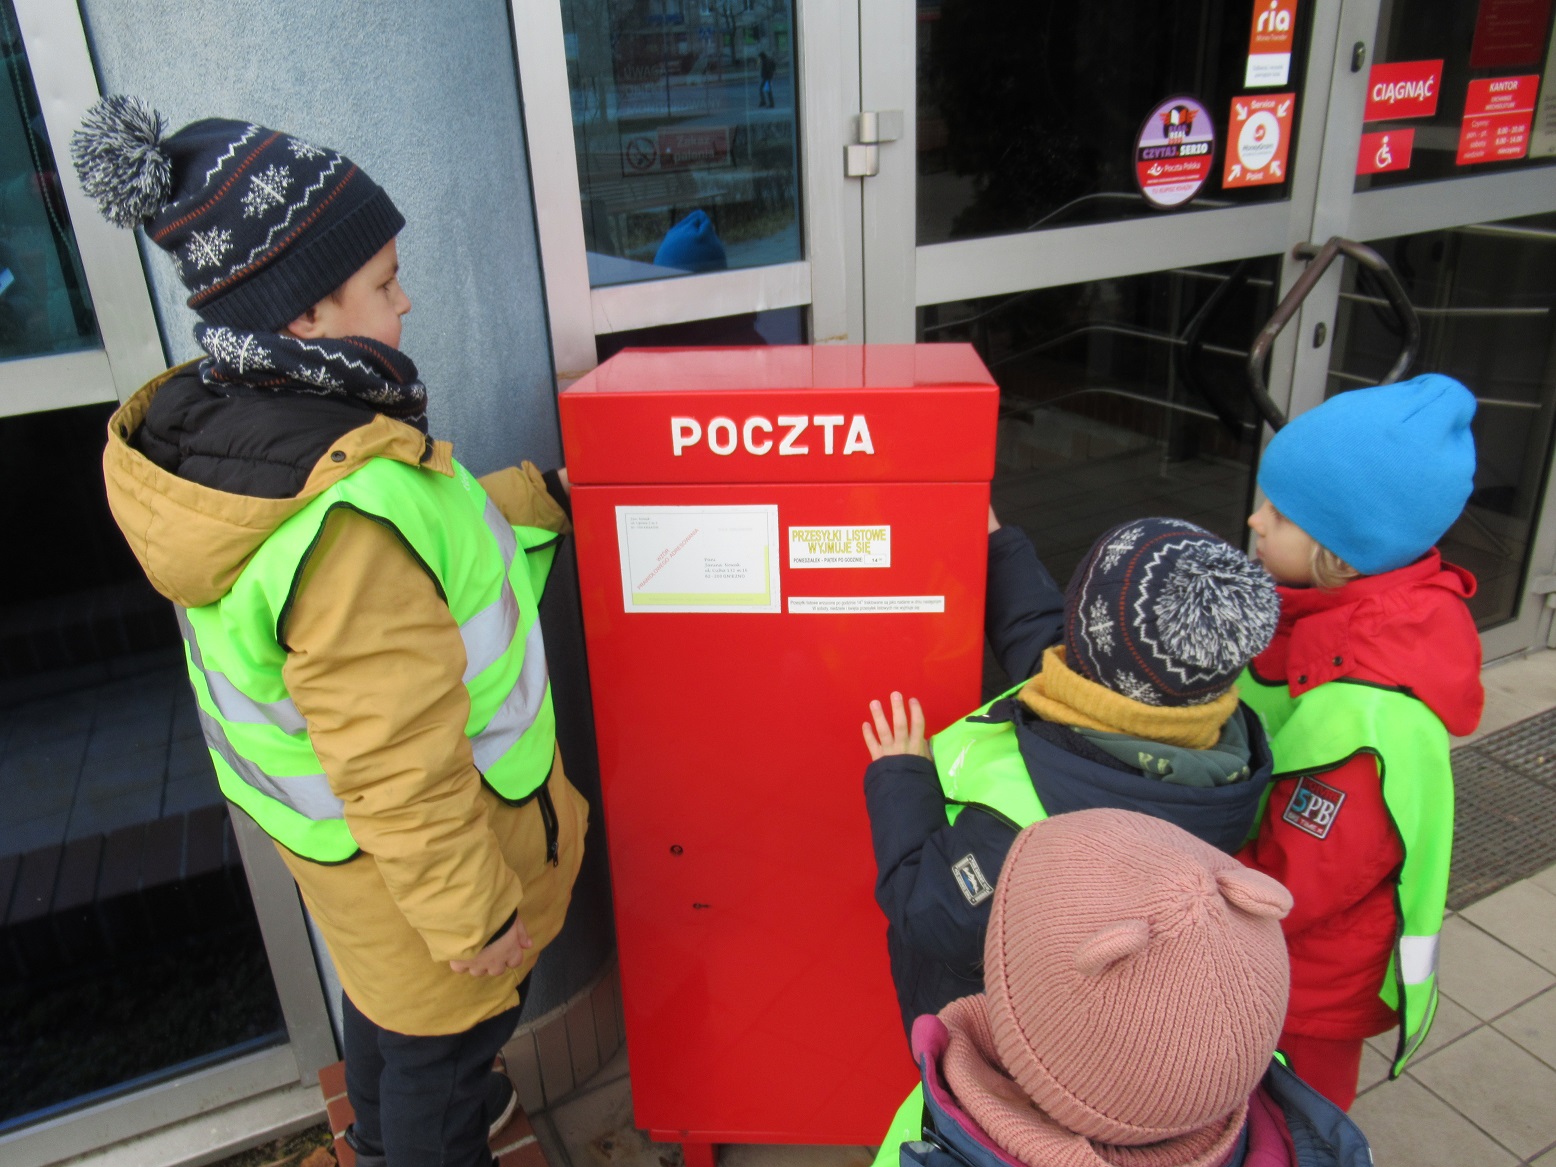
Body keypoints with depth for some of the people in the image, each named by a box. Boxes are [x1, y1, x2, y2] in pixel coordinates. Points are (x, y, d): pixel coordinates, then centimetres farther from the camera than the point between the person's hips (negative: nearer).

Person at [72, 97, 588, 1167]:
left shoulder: (219, 413, -9)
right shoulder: (349, 522, -39)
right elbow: (397, 769, -32)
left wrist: (543, 495, 7)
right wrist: (471, 912, -18)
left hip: (326, 815, 9)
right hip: (410, 843, -9)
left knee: (386, 991, 34)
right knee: (446, 1027, 20)